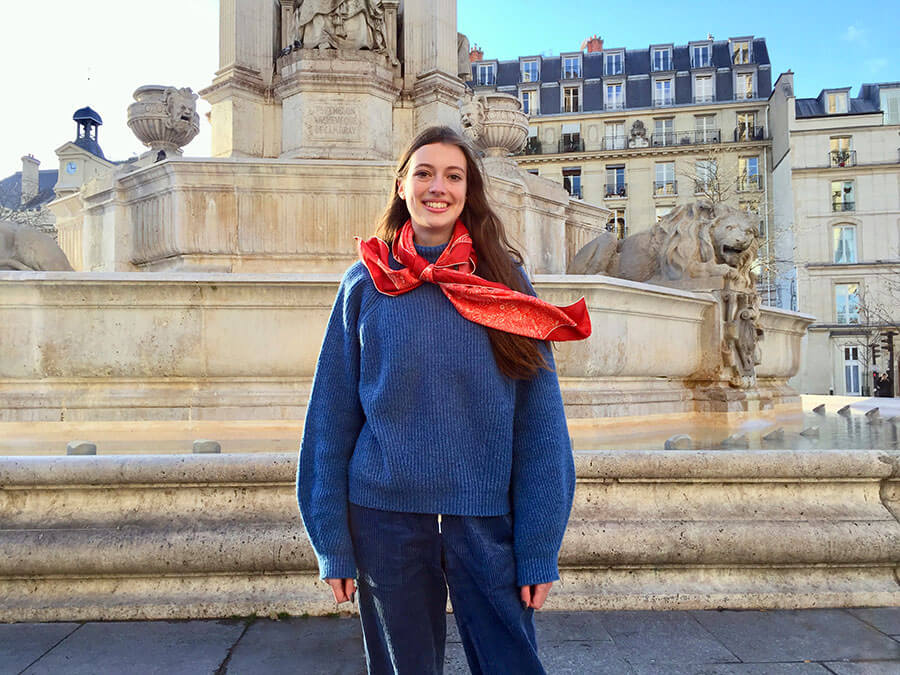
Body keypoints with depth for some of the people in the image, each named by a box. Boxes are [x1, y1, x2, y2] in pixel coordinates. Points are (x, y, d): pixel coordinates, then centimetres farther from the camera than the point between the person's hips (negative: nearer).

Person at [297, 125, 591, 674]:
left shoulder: (504, 279, 1)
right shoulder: (366, 284, 1)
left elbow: (539, 421, -1)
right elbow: (333, 415, 2)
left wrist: (540, 549, -5)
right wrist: (333, 544, 0)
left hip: (487, 518, 0)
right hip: (386, 517, 1)